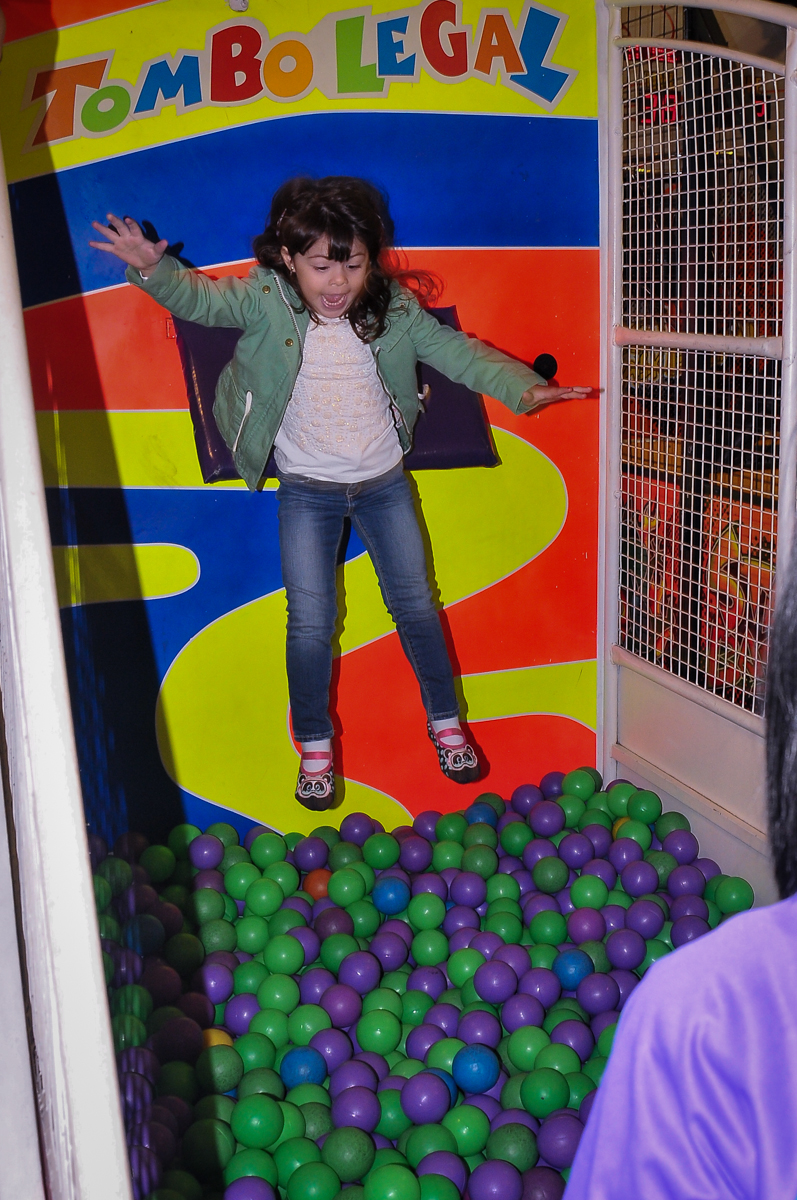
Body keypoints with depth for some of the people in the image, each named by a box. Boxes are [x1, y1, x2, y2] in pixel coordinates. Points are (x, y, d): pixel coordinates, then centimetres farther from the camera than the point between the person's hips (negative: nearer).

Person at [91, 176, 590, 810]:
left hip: (384, 482, 2)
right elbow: (199, 298, -17)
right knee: (311, 623, 0)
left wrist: (522, 386, -21)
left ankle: (446, 722, 31)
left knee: (415, 605, 11)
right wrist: (153, 267, -38)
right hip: (307, 491, -1)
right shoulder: (266, 299, -14)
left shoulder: (394, 308, -11)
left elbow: (456, 352, -9)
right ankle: (315, 747, 21)